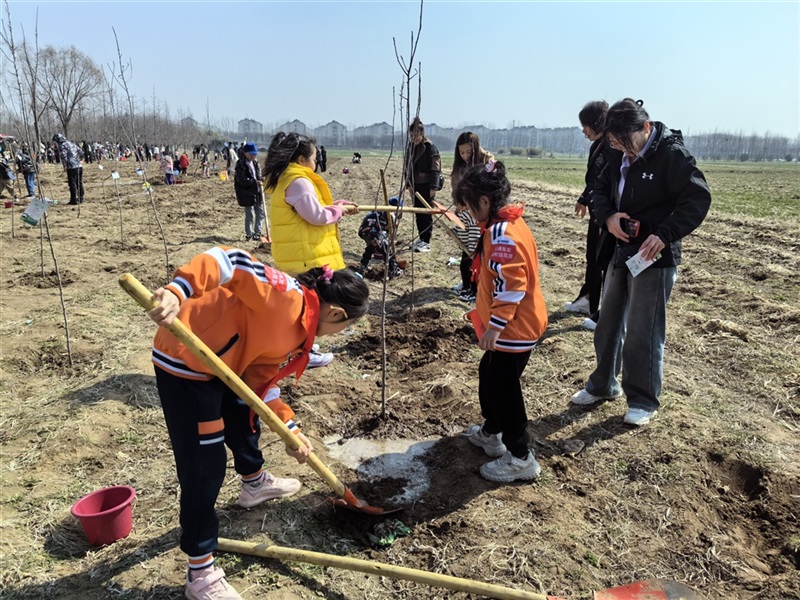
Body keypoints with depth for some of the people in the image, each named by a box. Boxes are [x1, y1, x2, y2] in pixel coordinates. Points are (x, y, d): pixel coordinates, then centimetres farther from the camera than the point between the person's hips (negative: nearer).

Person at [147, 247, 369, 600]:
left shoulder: (297, 329, 6)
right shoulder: (289, 299, -23)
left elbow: (262, 380, 7)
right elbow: (231, 261, -31)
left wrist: (290, 429, 1)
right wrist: (177, 292, -44)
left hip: (220, 363, 10)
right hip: (183, 361, -10)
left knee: (245, 419, 30)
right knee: (204, 467, -4)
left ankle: (254, 483, 60)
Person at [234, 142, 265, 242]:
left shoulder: (254, 163, 12)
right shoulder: (240, 164, -12)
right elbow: (241, 180, -19)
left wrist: (261, 180, -2)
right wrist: (255, 182, -27)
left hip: (257, 192, 7)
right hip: (247, 193, -7)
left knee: (260, 212, 10)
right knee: (250, 215, 1)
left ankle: (257, 233, 22)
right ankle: (249, 235, 13)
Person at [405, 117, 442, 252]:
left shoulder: (429, 147, -11)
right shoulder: (411, 146, 11)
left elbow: (436, 168, -13)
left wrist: (434, 186, -17)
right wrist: (408, 183, 14)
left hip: (426, 185, -7)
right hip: (415, 184, 7)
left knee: (426, 213, -4)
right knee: (418, 212, 11)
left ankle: (426, 242, 1)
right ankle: (421, 239, 21)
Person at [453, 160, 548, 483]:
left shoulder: (503, 233, -25)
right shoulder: (505, 224, 9)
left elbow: (511, 285, -28)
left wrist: (495, 325, -23)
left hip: (514, 328, -11)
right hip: (514, 324, 11)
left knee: (503, 387, 1)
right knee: (489, 376, 23)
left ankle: (520, 458, 14)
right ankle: (491, 432, 42)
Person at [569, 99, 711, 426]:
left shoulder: (673, 154, -15)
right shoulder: (620, 157, 6)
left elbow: (698, 199, -19)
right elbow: (600, 190, 12)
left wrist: (665, 234, -28)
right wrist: (608, 217, -8)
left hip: (655, 256, -7)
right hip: (621, 251, 7)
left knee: (643, 332, -1)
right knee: (609, 323, 15)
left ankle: (644, 400, 15)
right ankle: (603, 384, 32)